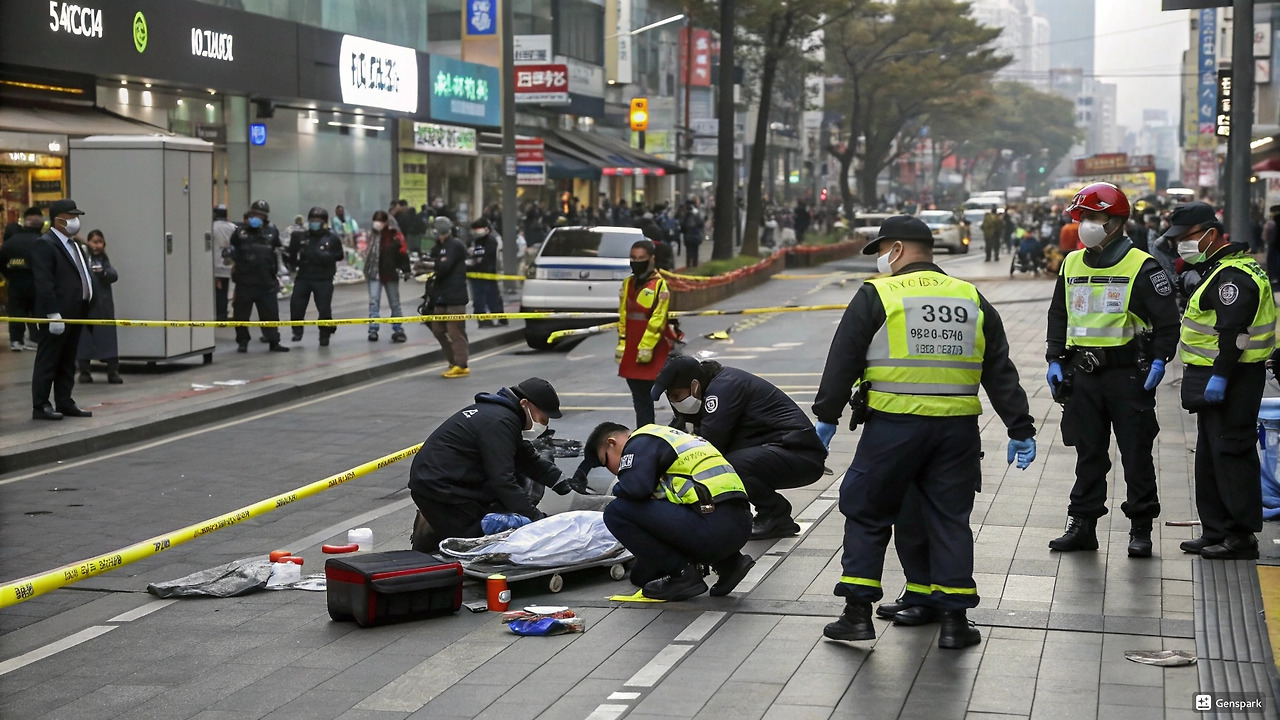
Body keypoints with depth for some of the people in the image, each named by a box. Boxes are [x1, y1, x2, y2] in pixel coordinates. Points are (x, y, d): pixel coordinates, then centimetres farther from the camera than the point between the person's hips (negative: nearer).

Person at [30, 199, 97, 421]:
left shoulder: (75, 245, 18)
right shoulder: (45, 245, -12)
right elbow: (43, 283, -18)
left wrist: (90, 300, 12)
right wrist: (53, 314, -23)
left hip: (76, 314, 9)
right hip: (57, 314, -9)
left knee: (68, 362, 13)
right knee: (48, 361, -3)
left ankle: (64, 403, 18)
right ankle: (40, 406, 1)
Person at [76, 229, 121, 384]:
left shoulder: (104, 259, 12)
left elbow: (114, 276, -1)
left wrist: (103, 272, -19)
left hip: (103, 304, 3)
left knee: (108, 336, -2)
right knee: (84, 337, 0)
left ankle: (113, 372, -1)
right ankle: (84, 371, 10)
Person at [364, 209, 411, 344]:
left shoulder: (395, 235, -6)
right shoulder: (372, 234, 3)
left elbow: (403, 253, -6)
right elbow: (367, 253, 10)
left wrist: (405, 270, -11)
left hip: (390, 273, -2)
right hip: (374, 273, 2)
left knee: (394, 303, 8)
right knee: (373, 301, -7)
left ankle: (398, 330, 17)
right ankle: (373, 330, -6)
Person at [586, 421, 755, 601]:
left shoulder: (641, 442, 2)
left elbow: (635, 488, -18)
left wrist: (618, 489, 9)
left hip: (712, 528, -10)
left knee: (616, 512, -4)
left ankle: (682, 573, -2)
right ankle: (728, 562, 13)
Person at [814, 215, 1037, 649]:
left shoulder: (876, 296, -1)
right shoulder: (972, 300, 13)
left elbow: (843, 361, -3)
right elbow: (1001, 372, 14)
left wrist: (827, 417, 4)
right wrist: (1020, 429, 16)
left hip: (893, 426, -4)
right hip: (957, 428, 4)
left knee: (867, 514, 7)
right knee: (950, 518, 11)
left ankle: (857, 614, 6)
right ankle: (953, 618, 10)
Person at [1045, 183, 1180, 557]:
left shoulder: (1141, 267, -7)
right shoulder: (1072, 265, 10)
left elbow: (1167, 319, -6)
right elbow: (1058, 316, 18)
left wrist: (1158, 361, -14)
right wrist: (1055, 360, 10)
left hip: (1128, 374, -5)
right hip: (1084, 374, 5)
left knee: (1136, 456, 3)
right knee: (1088, 455, 11)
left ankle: (1141, 528, 12)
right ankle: (1082, 524, 18)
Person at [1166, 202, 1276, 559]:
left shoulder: (1233, 276, -18)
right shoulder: (1217, 269, 17)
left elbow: (1233, 332, -24)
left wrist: (1219, 377, -25)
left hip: (1231, 382, -11)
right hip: (1214, 379, 11)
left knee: (1230, 454, -7)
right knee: (1210, 456, 15)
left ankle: (1241, 537, -2)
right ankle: (1216, 530, 23)